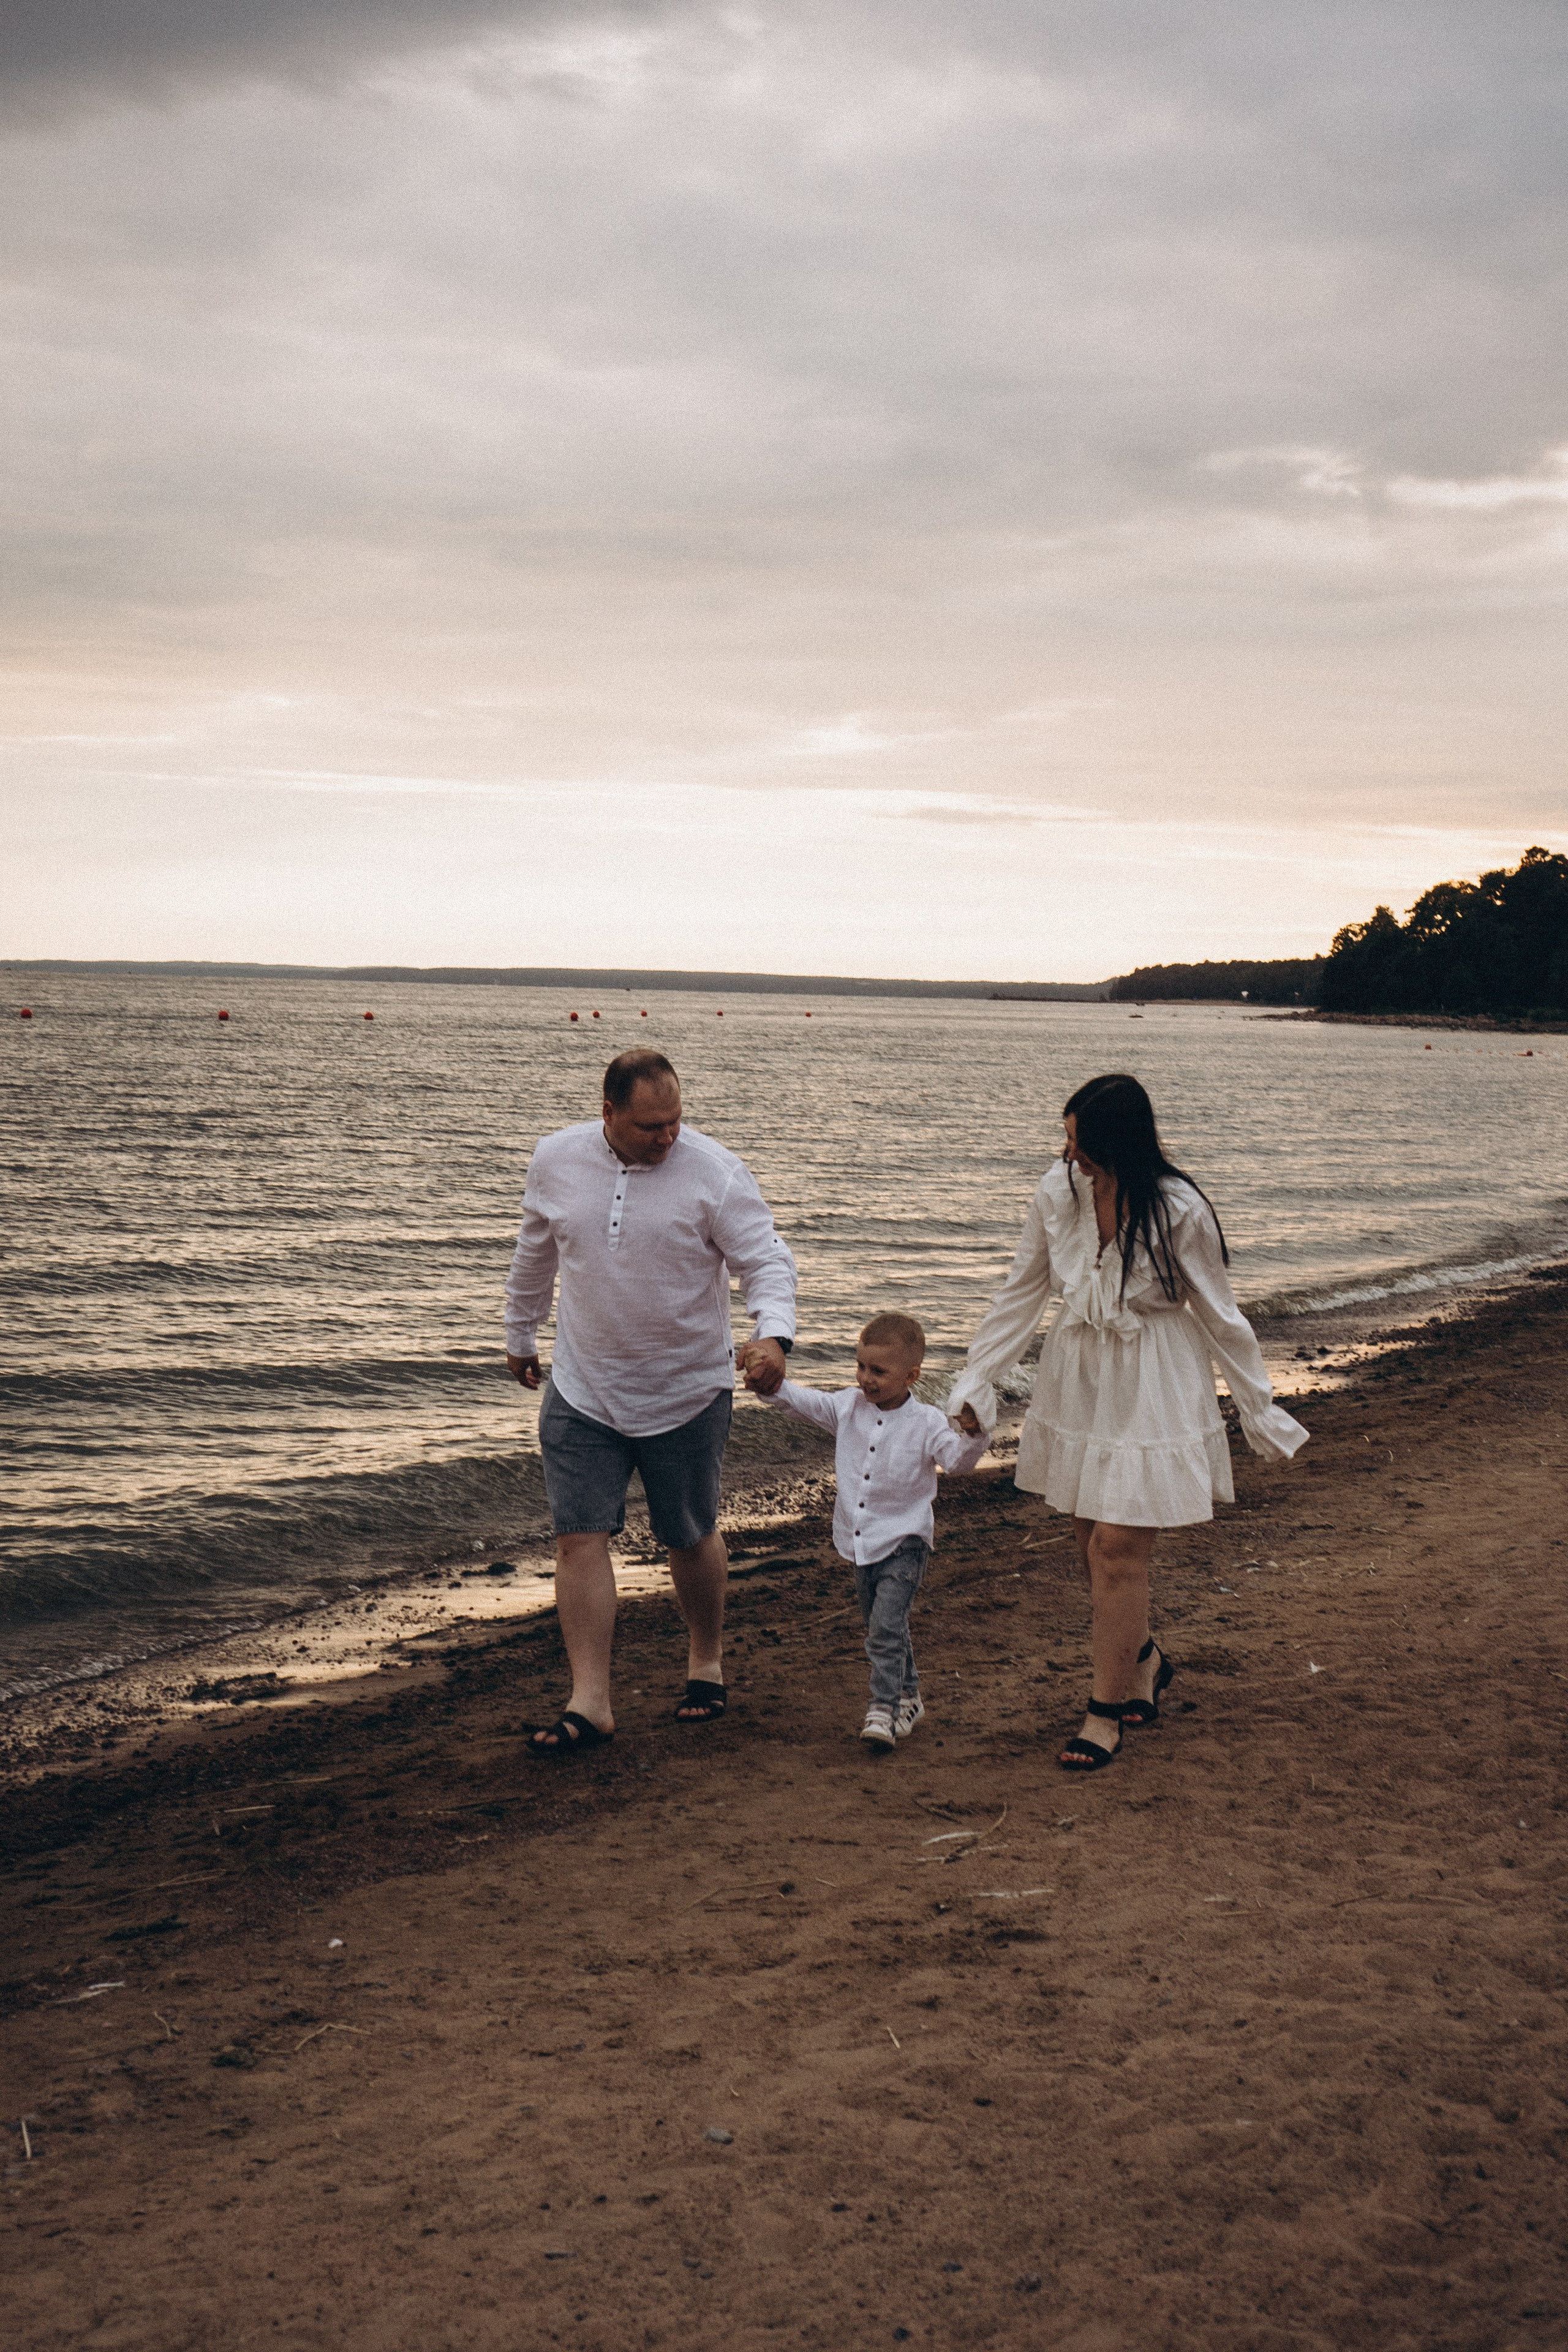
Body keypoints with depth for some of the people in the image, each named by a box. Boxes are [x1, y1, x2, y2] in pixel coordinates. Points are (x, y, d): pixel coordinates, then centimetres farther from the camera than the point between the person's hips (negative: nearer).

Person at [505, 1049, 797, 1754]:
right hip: (582, 1392, 2)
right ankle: (590, 1703, 0)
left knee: (690, 1539, 12)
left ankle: (707, 1662, 36)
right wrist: (520, 1334, 23)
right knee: (579, 1537, -5)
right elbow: (535, 1254, 13)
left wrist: (773, 1333, -32)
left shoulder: (715, 1172, -13)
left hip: (687, 1394, -2)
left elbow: (766, 1261, -14)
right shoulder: (556, 1159, -2)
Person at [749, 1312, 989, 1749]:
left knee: (886, 1627, -16)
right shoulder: (849, 1406, 1)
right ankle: (907, 1696, 34)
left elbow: (957, 1458, -23)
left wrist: (974, 1435, -44)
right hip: (859, 1543, 6)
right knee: (881, 1628, 18)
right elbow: (806, 1402, 4)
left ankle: (884, 1707, -10)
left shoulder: (925, 1423, -13)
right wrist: (775, 1386, -14)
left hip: (903, 1543, -6)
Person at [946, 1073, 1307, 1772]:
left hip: (1152, 1392, -5)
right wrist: (973, 1384, 4)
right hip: (1077, 1381, 5)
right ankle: (1143, 1657, 40)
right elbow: (1020, 1294, 5)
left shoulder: (1178, 1211, -18)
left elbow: (1220, 1316, -6)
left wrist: (1261, 1414, 1)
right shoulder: (1058, 1193, -7)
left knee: (1118, 1548, -6)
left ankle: (1106, 1711, 9)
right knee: (1091, 1539, 14)